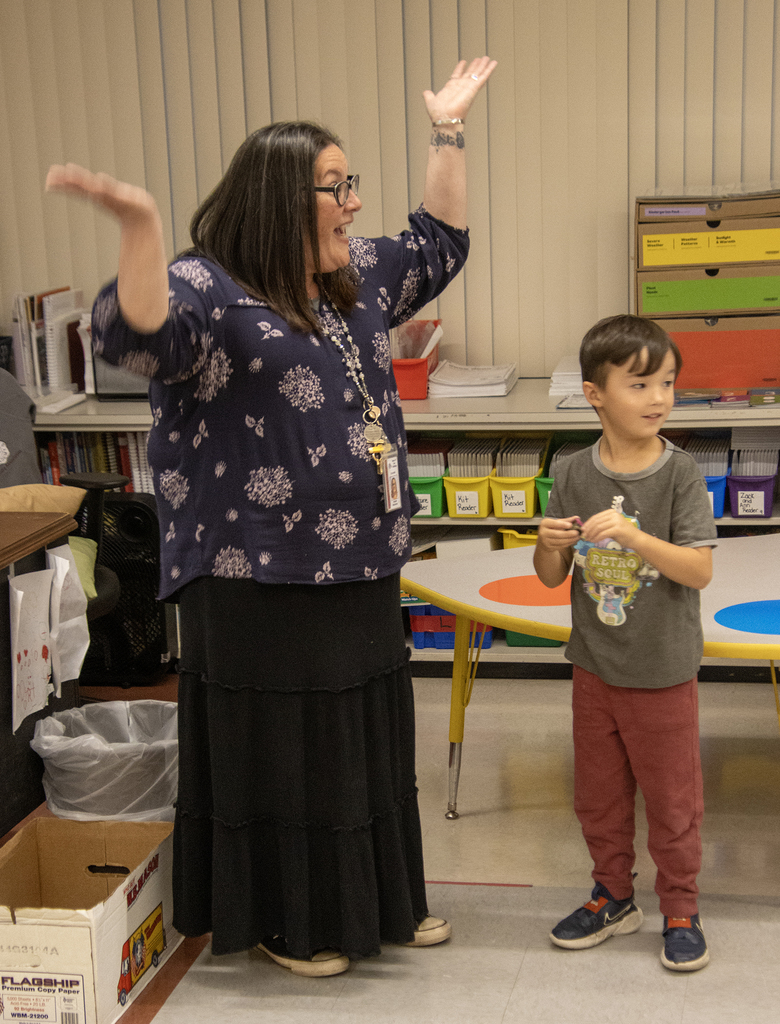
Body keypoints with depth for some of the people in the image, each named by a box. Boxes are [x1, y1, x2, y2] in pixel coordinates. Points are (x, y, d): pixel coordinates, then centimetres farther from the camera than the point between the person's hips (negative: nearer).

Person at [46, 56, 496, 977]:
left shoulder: (353, 283, 12)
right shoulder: (208, 290, -13)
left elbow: (437, 246, 27)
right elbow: (138, 333, -33)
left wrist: (447, 135, 23)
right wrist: (138, 226, -49)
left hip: (361, 570, 8)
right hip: (262, 582, -8)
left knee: (369, 743, 18)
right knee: (279, 752, 5)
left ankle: (379, 900, 35)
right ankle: (284, 921, 24)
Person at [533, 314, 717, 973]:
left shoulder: (680, 473, -12)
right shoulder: (573, 474, -4)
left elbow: (700, 570, -19)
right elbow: (552, 578, 2)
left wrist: (634, 536, -31)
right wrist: (550, 545, -20)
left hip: (663, 671, -3)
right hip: (595, 666, 3)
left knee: (671, 797, 10)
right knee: (598, 794, 16)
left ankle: (680, 909, 28)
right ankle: (614, 898, 35)